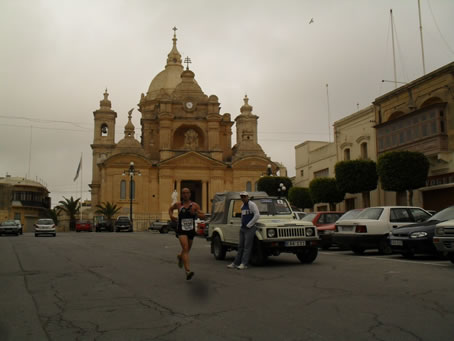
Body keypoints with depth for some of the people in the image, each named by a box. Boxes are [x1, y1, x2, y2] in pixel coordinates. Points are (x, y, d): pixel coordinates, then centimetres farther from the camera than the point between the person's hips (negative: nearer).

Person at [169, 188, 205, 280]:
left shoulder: (194, 205, -1)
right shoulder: (178, 205, 1)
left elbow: (203, 216, -4)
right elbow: (171, 208, 23)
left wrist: (195, 213, -22)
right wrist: (171, 216, 4)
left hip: (191, 230, 3)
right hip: (181, 230, -2)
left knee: (187, 250, 19)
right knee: (185, 249, -20)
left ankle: (179, 256, 56)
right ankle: (188, 271, -26)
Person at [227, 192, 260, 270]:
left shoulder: (252, 204, -10)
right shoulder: (242, 206, 16)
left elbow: (257, 215, -18)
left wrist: (249, 225, -15)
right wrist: (242, 225, 14)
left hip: (250, 228, -8)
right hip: (243, 228, 8)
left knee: (247, 246, -7)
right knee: (240, 246, 10)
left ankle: (244, 264, -7)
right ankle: (236, 263, 13)